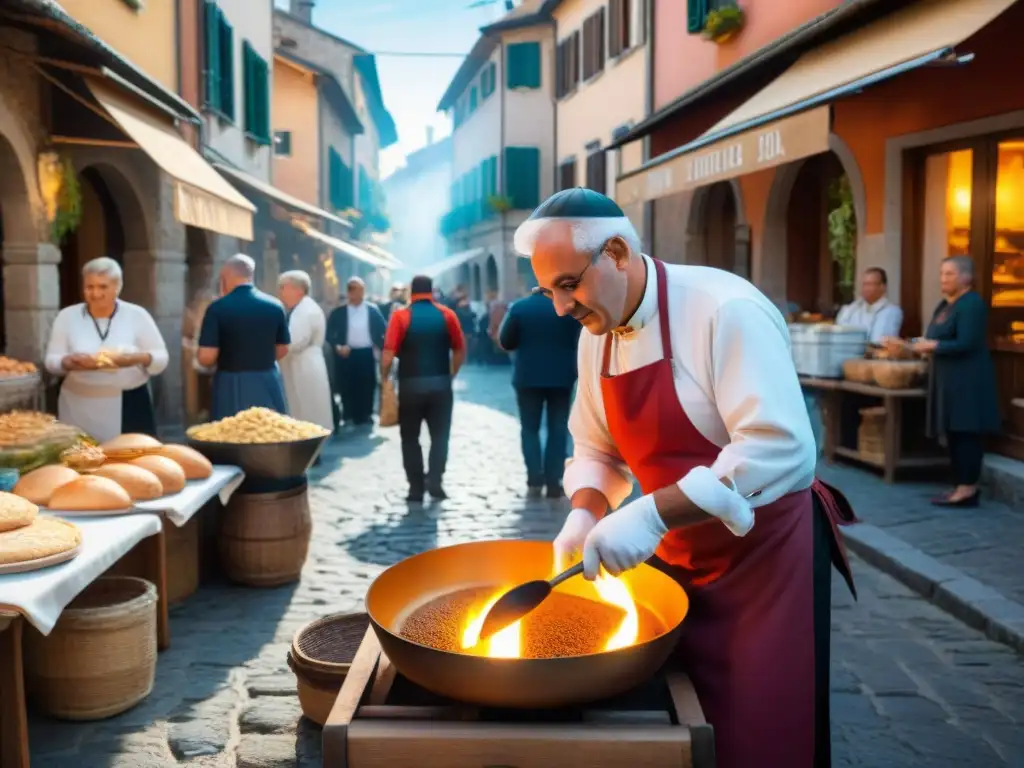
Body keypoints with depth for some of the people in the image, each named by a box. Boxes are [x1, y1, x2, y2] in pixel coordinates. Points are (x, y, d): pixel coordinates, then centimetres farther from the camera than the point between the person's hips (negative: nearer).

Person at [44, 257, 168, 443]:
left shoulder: (137, 315, 1)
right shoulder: (67, 316, 4)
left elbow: (161, 359, 0)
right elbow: (51, 360, 3)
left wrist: (138, 358, -21)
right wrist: (71, 362, -19)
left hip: (130, 407, -1)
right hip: (80, 409, 1)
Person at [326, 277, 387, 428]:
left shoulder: (373, 310, 2)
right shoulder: (339, 312, 0)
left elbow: (383, 330, 3)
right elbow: (329, 333, -1)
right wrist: (337, 346, -14)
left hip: (366, 354, 1)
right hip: (346, 354, -1)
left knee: (367, 386, 6)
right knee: (348, 386, 3)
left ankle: (365, 417, 18)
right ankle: (349, 418, 12)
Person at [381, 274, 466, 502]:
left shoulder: (400, 315, -4)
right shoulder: (447, 314, 2)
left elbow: (389, 352, -12)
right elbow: (460, 351, 1)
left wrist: (384, 378, 1)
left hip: (410, 385, -1)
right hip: (441, 383, 1)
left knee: (410, 437, 9)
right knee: (439, 435, 11)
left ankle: (416, 488, 8)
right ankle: (435, 481, -2)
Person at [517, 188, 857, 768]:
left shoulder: (725, 311, -24)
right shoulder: (597, 335, 1)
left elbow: (783, 450, -32)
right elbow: (597, 449, 11)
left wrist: (653, 514, -37)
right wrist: (585, 513, -9)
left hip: (767, 551, -6)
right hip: (679, 558, 7)